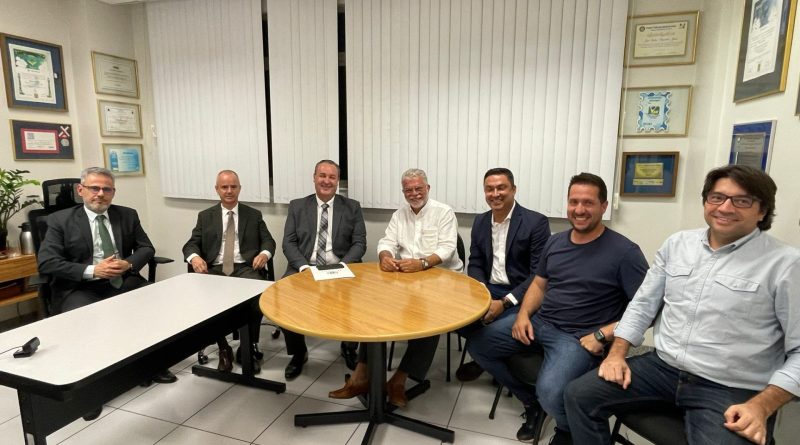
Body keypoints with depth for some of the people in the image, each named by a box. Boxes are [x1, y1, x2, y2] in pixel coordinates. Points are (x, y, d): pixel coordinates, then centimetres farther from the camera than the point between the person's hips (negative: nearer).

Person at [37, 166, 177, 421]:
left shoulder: (128, 215, 10)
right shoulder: (60, 220, 1)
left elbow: (147, 248, 10)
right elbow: (46, 263, -8)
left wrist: (128, 263, -11)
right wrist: (91, 271, -20)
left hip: (124, 282, 3)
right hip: (81, 287, -3)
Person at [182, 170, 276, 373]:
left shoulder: (254, 215, 14)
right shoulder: (205, 216, 16)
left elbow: (268, 241, 9)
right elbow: (191, 244, 9)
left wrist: (264, 253, -16)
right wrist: (194, 257, -16)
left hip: (245, 268, -1)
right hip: (214, 269, 2)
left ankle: (249, 348, -9)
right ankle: (223, 349, -6)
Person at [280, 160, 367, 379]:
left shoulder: (352, 207, 8)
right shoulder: (297, 206, 11)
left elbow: (359, 243, 2)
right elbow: (289, 243, 4)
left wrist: (342, 267, -15)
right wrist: (303, 266, -14)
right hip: (305, 268, 1)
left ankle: (349, 349, 1)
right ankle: (298, 352, 1)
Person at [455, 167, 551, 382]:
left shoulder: (536, 222, -10)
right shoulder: (480, 221, 9)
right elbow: (475, 264, 10)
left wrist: (504, 303, -22)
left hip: (520, 295, -5)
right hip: (488, 290, 5)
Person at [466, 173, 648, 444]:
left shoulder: (624, 252, -11)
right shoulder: (555, 242, 8)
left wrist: (601, 335, -19)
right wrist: (523, 314, 0)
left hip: (578, 337, -6)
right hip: (539, 322, 7)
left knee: (550, 391, -33)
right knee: (477, 344, -1)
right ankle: (529, 400, 18)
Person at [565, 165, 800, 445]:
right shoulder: (677, 244, 7)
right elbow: (643, 305, 10)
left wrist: (761, 406, -16)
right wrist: (616, 354, -1)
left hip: (731, 391, -3)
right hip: (662, 367, 4)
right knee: (579, 395, -8)